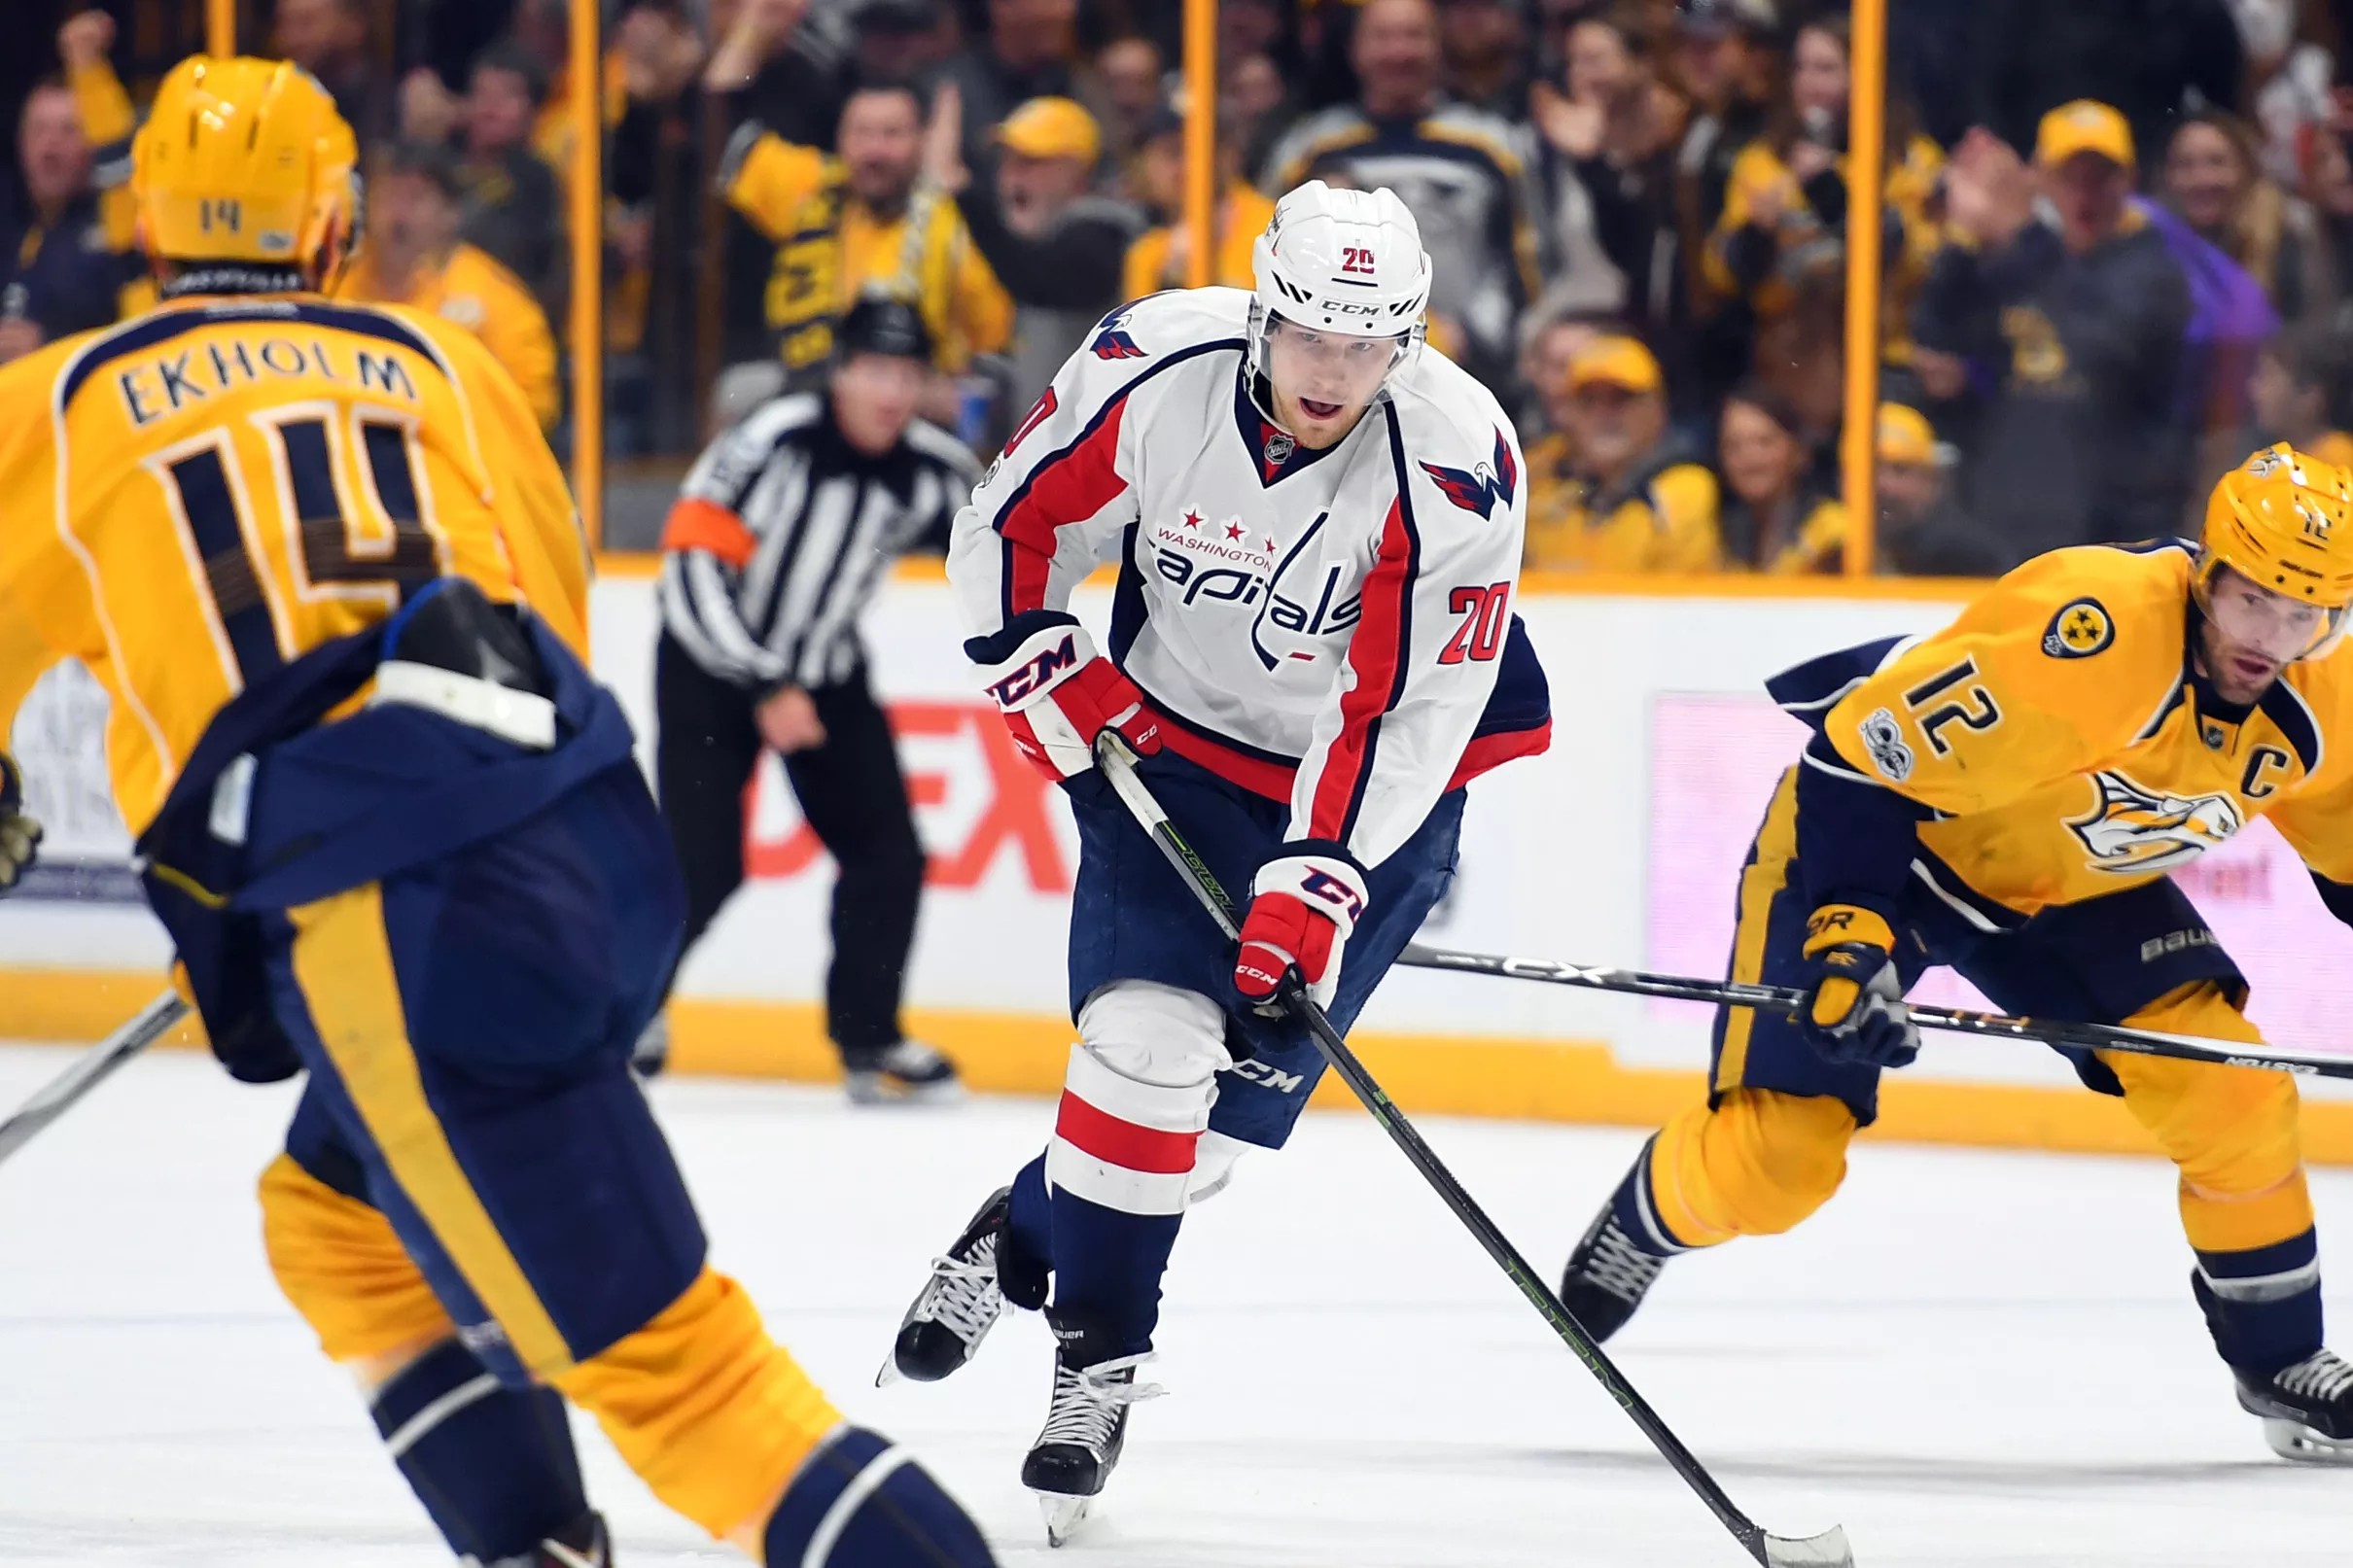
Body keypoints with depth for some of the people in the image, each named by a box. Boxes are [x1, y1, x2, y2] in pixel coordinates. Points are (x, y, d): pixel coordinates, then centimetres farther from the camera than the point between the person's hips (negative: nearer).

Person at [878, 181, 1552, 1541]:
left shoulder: (1456, 469, -26)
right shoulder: (1151, 372, -20)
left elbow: (1408, 715, -24)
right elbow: (1016, 520, -2)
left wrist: (1314, 883, -30)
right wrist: (1046, 675, -11)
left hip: (1367, 787, -1)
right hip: (1174, 735, 1)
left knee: (1237, 1090, -6)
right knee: (1149, 1034, -16)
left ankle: (1022, 1239, 18)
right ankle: (1099, 1355, 3)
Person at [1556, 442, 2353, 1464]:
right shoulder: (2087, 630, -37)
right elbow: (1858, 761, -32)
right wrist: (1846, 935, -38)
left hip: (2073, 879, 6)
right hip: (1880, 822, -5)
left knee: (2229, 1095, -11)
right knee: (1778, 1153, -9)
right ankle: (1639, 1226, 26)